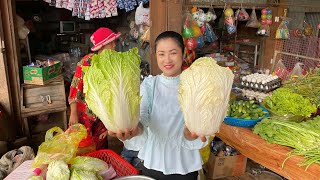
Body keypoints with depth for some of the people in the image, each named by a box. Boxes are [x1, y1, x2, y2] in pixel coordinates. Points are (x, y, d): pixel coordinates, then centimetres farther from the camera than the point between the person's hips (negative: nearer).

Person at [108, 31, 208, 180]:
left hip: (185, 165, -1)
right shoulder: (149, 84, -4)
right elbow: (140, 114, -20)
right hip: (153, 162, 1)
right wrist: (134, 128, -43)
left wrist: (190, 132, -41)